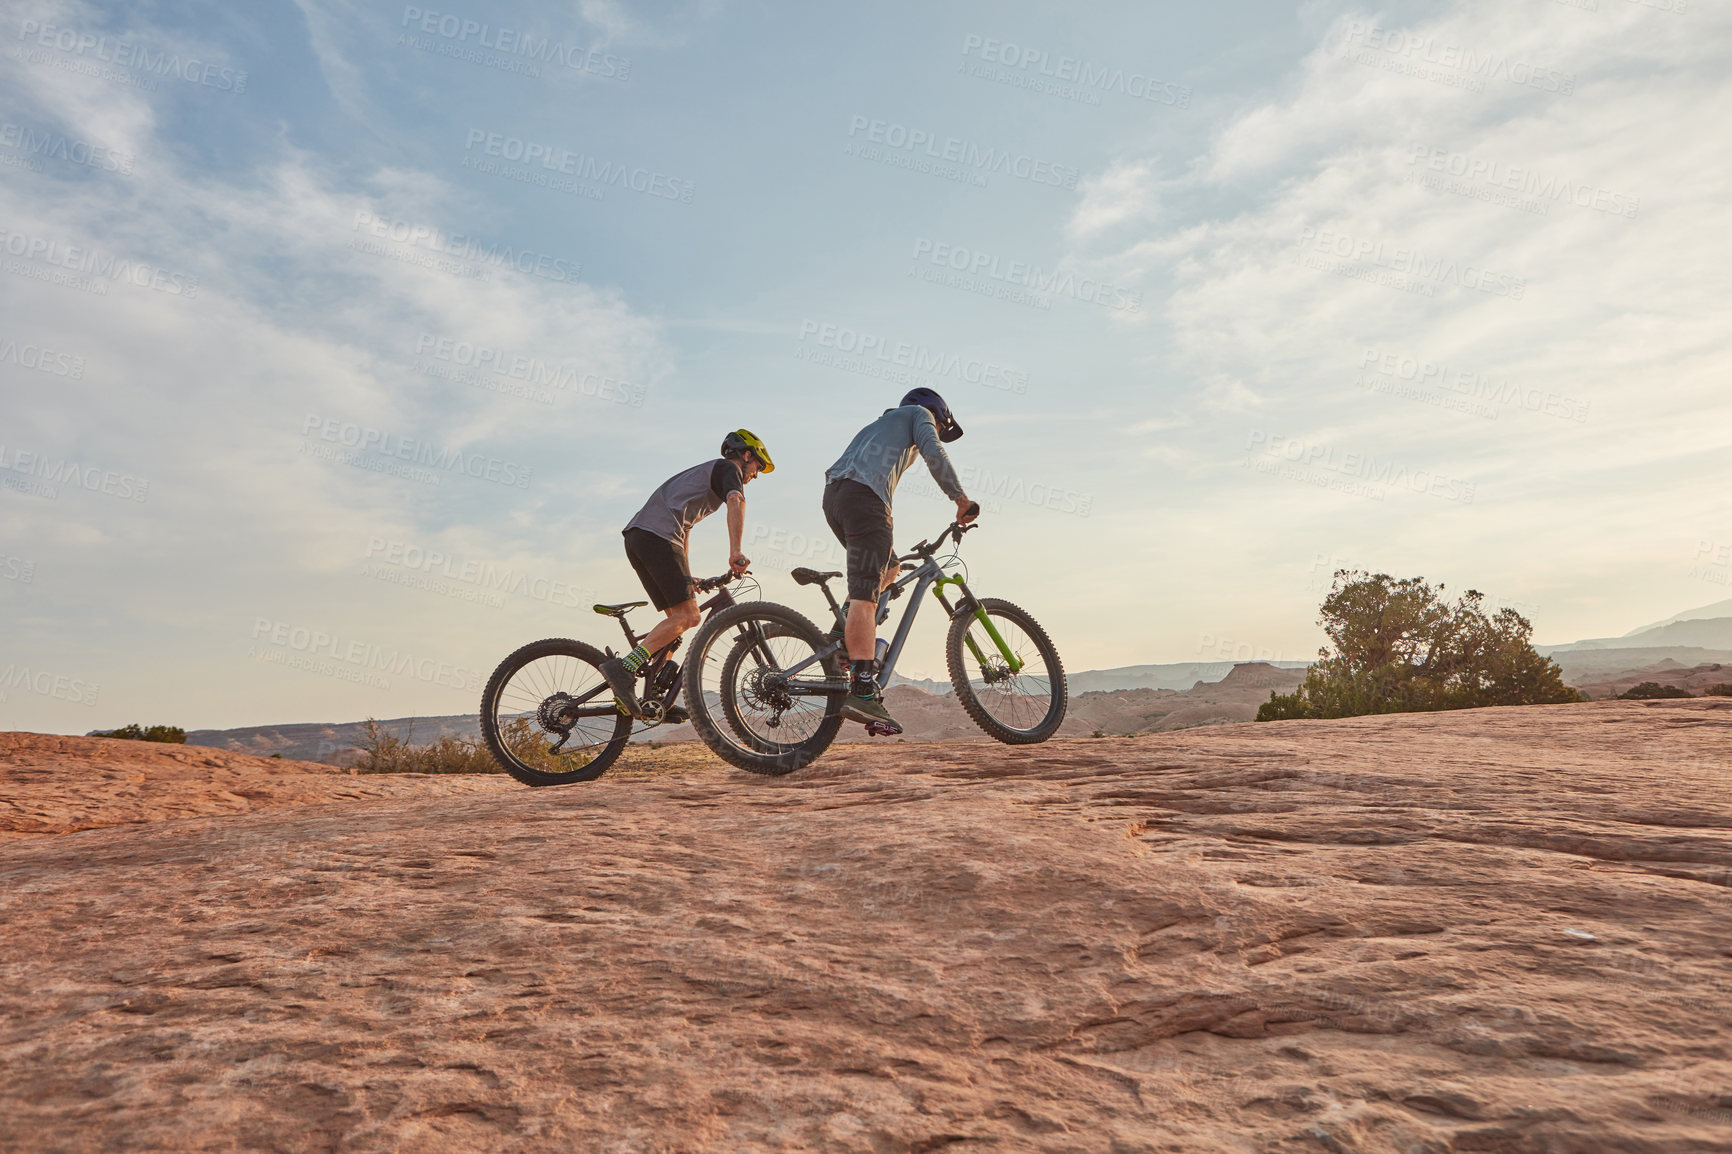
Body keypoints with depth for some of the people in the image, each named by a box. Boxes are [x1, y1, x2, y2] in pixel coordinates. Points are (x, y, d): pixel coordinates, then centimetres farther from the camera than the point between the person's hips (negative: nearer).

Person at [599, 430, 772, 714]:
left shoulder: (704, 472, 37)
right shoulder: (728, 468, 9)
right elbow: (736, 501, -15)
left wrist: (687, 577, 37)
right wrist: (735, 552, -27)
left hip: (636, 537, 9)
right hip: (658, 536, -9)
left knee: (679, 616, 7)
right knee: (687, 615, -14)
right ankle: (624, 667, -23)